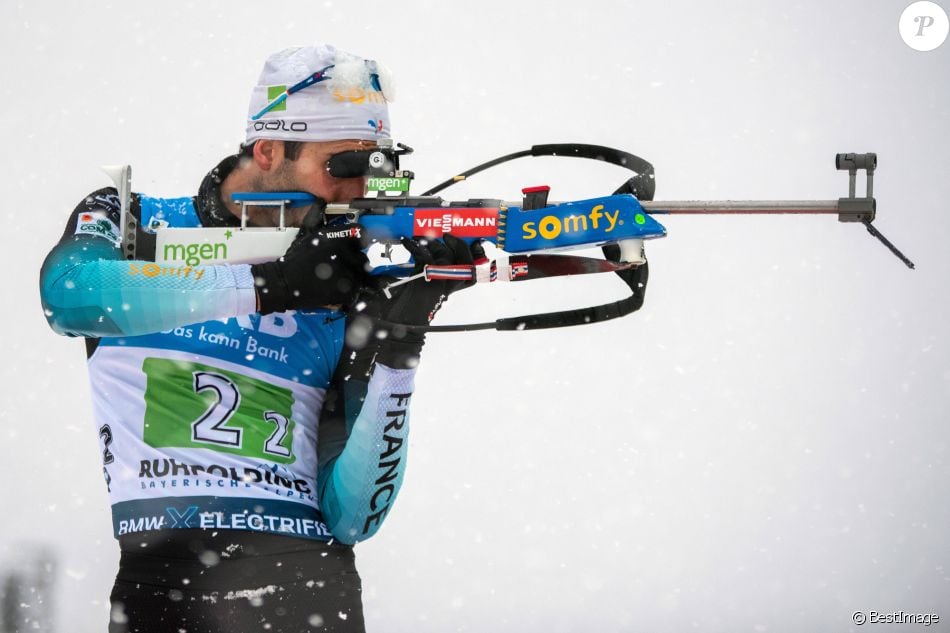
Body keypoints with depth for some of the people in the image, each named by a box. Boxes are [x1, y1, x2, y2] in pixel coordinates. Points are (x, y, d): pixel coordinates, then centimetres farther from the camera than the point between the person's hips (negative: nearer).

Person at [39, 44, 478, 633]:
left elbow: (349, 519, 9)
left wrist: (397, 351, -1)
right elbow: (67, 293, -13)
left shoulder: (346, 307, 14)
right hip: (162, 561, -2)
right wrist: (271, 284, -12)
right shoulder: (132, 222, 11)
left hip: (305, 564, 2)